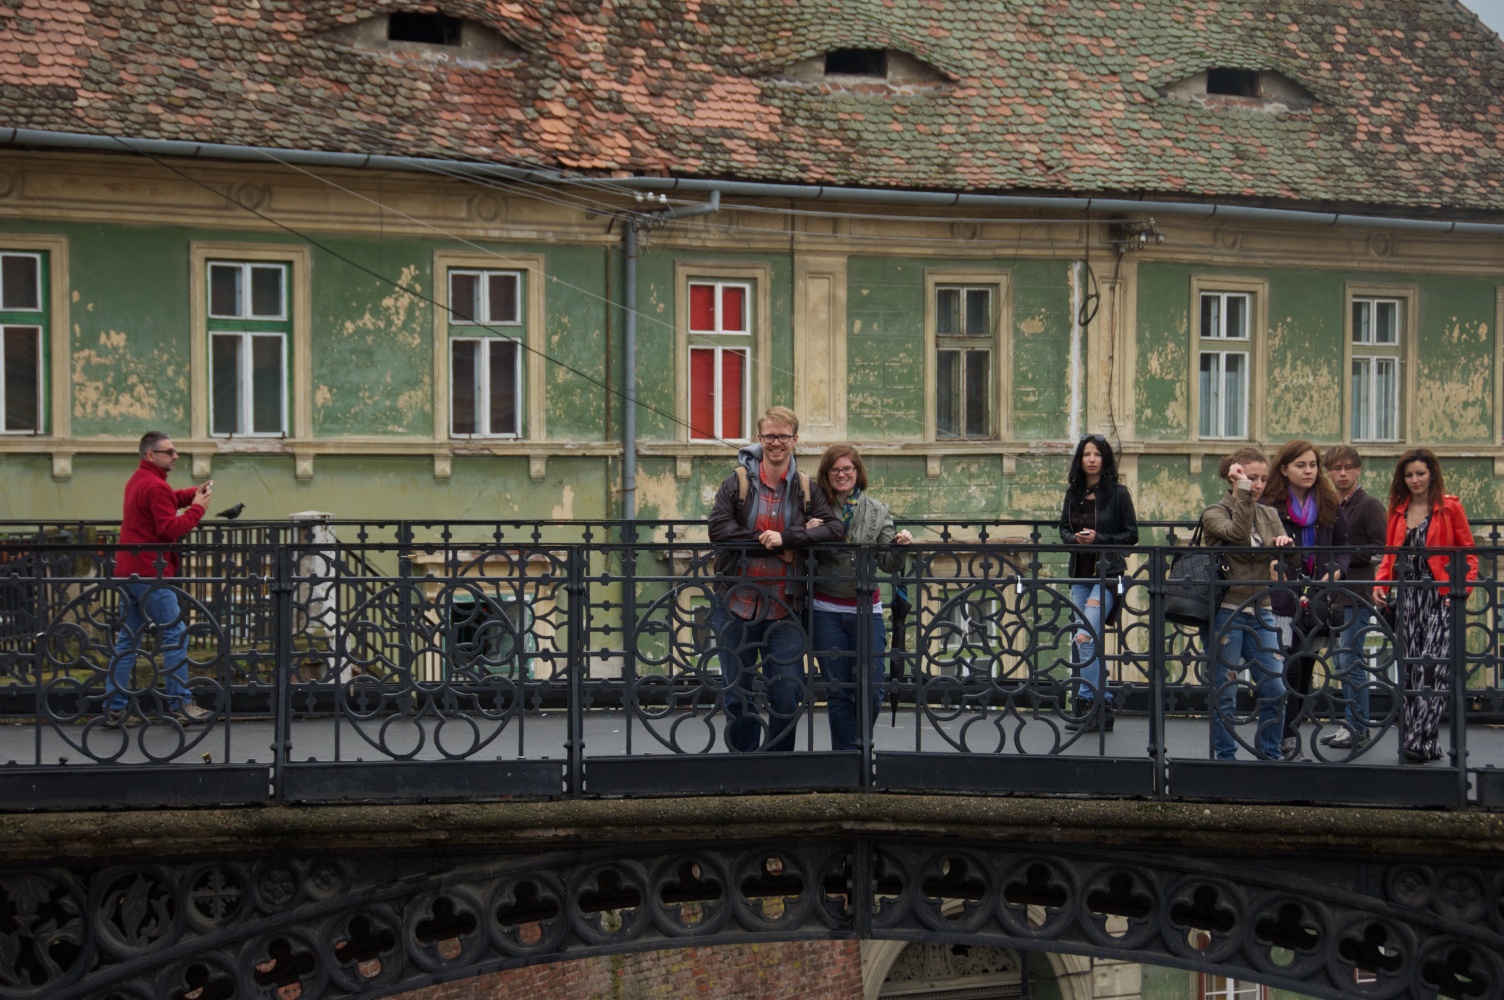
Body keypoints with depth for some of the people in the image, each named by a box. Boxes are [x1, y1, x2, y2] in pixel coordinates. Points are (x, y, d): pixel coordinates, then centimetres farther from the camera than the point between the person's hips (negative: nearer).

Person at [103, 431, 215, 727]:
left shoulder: (138, 481, 19)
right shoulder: (155, 486, -13)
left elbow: (168, 500, 22)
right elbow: (170, 528, -20)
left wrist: (195, 494, 6)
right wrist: (198, 508, -11)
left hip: (129, 571, 10)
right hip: (149, 573, -10)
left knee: (127, 640, 10)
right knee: (175, 634, -4)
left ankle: (115, 708, 10)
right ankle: (180, 705, -3)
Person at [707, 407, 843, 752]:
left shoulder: (806, 488, 5)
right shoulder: (738, 482, 1)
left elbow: (835, 528, -7)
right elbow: (718, 528, -12)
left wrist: (785, 537, -20)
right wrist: (773, 545, -16)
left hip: (784, 608, 1)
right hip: (736, 605, 0)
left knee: (788, 695, 0)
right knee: (738, 696, 7)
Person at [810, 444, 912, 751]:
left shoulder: (878, 512, 8)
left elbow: (889, 564, 4)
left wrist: (900, 546, -15)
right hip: (827, 612, -1)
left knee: (872, 691, -1)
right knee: (839, 691, 2)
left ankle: (860, 747, 20)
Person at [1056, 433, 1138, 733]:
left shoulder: (1118, 493, -5)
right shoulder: (1073, 493, 9)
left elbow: (1132, 535, -4)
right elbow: (1064, 528, 16)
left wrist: (1099, 538, -16)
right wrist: (1075, 538, -6)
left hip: (1107, 574, -6)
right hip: (1080, 573, 6)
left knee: (1085, 638, -15)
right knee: (1089, 642, 9)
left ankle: (1087, 705, -9)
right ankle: (1103, 707, 16)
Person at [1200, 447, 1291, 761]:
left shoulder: (1269, 515, 14)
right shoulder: (1214, 513, -2)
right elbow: (1237, 533, -23)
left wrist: (1284, 544, -12)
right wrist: (1243, 494, -21)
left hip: (1260, 613, 5)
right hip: (1226, 613, -5)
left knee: (1275, 690, 3)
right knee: (1224, 694, 0)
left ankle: (1270, 755, 19)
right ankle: (1225, 758, 11)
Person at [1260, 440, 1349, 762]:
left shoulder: (1329, 505, 9)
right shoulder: (1268, 506, -3)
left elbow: (1343, 547, 15)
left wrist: (1337, 570, -5)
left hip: (1317, 601, 4)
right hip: (1282, 601, -4)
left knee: (1305, 670, 10)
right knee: (1289, 669, -8)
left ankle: (1290, 736, 20)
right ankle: (1288, 741, -1)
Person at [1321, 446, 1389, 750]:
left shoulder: (1370, 506, -4)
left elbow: (1379, 548, -13)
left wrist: (1344, 556, -15)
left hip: (1358, 596, -7)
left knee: (1349, 661, -8)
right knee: (1340, 661, 11)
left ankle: (1358, 729, -1)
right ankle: (1352, 723, 19)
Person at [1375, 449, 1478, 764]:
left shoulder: (1449, 507, 1)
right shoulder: (1398, 510, 15)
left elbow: (1468, 553, 0)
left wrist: (1462, 588, -13)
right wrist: (1380, 584, 2)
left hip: (1440, 597, -5)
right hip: (1407, 599, 5)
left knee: (1432, 669, -13)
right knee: (1410, 671, 2)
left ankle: (1420, 743, -16)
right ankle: (1426, 745, 9)